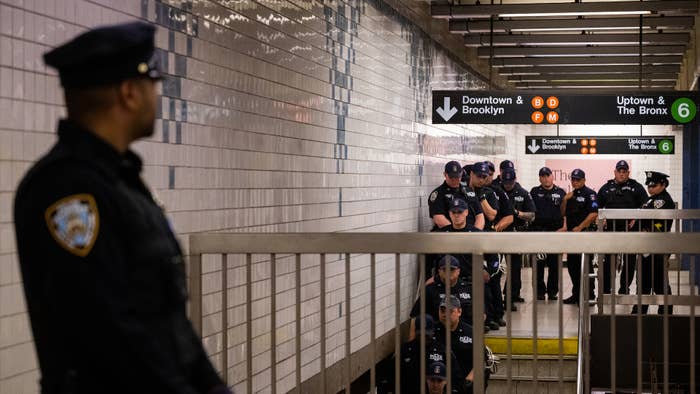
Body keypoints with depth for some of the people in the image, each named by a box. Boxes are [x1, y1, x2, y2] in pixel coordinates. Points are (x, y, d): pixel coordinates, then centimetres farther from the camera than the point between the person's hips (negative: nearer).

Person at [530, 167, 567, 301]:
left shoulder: (561, 193, 11)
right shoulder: (534, 192, 12)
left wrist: (564, 227, -3)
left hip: (556, 230, 0)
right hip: (538, 230, 0)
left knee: (554, 263, 3)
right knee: (539, 263, -2)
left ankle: (552, 291, 11)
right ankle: (540, 291, 5)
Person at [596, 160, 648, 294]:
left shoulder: (636, 187, 5)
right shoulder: (606, 188, 11)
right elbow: (597, 207, 17)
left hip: (630, 229, -1)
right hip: (610, 228, 1)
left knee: (629, 262, 3)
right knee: (608, 261, 0)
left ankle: (624, 289, 13)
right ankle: (605, 290, 6)